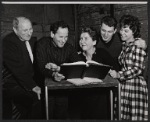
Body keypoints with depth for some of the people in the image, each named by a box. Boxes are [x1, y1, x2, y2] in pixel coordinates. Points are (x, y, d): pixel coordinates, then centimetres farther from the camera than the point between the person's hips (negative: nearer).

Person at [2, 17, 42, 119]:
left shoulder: (31, 40, 9)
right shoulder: (8, 43, -15)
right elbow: (18, 69, -23)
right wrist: (32, 86, -27)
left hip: (31, 81, 8)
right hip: (13, 85, -7)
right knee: (37, 101, -27)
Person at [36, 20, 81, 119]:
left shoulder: (69, 47, 6)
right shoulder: (43, 44, -3)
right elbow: (41, 67, -14)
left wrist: (58, 68, -17)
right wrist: (53, 75, -35)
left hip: (63, 84, 2)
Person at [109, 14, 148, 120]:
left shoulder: (139, 46, -7)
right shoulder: (123, 46, 14)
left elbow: (138, 69, -14)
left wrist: (118, 75, -18)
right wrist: (113, 72, 3)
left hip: (135, 87, -6)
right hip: (123, 86, 6)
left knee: (135, 116, -2)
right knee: (123, 116, 5)